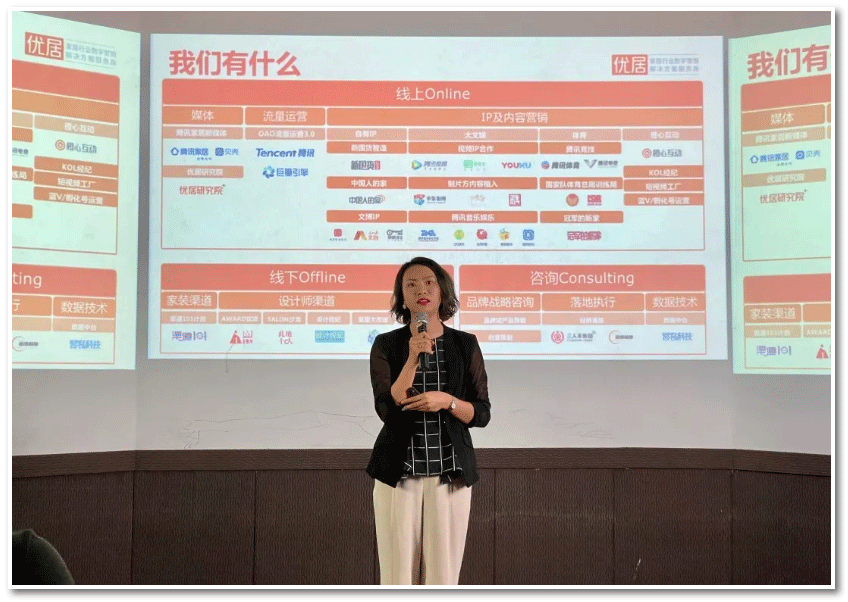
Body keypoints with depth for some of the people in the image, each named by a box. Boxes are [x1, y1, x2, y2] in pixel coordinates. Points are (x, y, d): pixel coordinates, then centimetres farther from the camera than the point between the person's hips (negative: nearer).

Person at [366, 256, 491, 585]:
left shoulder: (465, 344, 6)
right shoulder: (386, 344, 3)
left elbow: (482, 413, 4)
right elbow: (386, 408, -8)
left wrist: (447, 401, -14)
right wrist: (413, 359, -18)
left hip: (450, 472, 1)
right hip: (399, 471, -1)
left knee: (443, 575, 1)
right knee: (398, 574, -1)